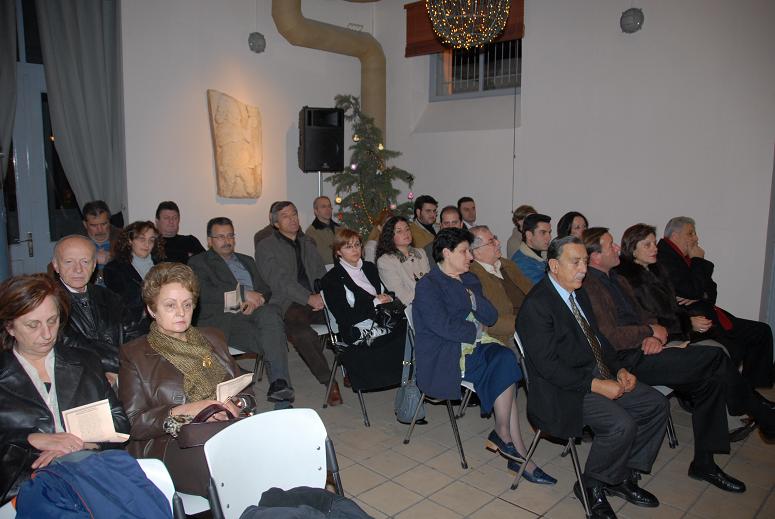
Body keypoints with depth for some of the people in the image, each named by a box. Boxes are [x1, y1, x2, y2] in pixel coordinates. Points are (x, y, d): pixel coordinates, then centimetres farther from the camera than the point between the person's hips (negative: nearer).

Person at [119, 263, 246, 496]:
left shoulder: (212, 338, 22)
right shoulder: (134, 354, 9)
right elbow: (133, 424, 1)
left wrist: (232, 405, -4)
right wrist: (184, 411, -13)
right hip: (170, 446, -4)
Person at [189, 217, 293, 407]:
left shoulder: (247, 261, 33)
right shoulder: (199, 262, 16)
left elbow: (265, 290, 22)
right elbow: (205, 292, -4)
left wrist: (256, 300, -3)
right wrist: (243, 293, -9)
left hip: (256, 312, 4)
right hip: (225, 317, -4)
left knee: (271, 312, -35)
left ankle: (279, 385, -41)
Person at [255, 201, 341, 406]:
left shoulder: (307, 242, 24)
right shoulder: (265, 247, 6)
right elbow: (280, 281, -6)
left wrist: (322, 296, -3)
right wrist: (309, 298, -16)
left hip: (315, 300, 5)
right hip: (287, 303, -5)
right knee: (300, 331, -37)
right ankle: (329, 381, -27)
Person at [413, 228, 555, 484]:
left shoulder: (470, 280, 17)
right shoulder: (428, 285, -6)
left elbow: (491, 316, 8)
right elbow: (443, 326, -17)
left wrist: (472, 297, -8)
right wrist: (475, 330, -4)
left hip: (475, 345, 7)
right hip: (444, 354, -7)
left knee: (505, 359, -24)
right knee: (505, 362, -24)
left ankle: (503, 434, -16)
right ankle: (510, 441, -13)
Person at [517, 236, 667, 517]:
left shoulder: (578, 293, 11)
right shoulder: (536, 305, -19)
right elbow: (548, 365, -22)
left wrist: (620, 369, 2)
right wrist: (596, 385, -23)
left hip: (599, 374, 10)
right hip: (563, 389, -9)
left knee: (656, 404, 3)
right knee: (621, 424, -25)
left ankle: (624, 476, 16)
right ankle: (592, 486, 2)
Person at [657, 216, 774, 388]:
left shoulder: (683, 257, 15)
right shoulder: (664, 258, -15)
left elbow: (710, 289, 13)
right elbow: (694, 291, -22)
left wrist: (701, 296, -11)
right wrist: (699, 260, -9)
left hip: (705, 311, 10)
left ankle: (750, 390, 13)